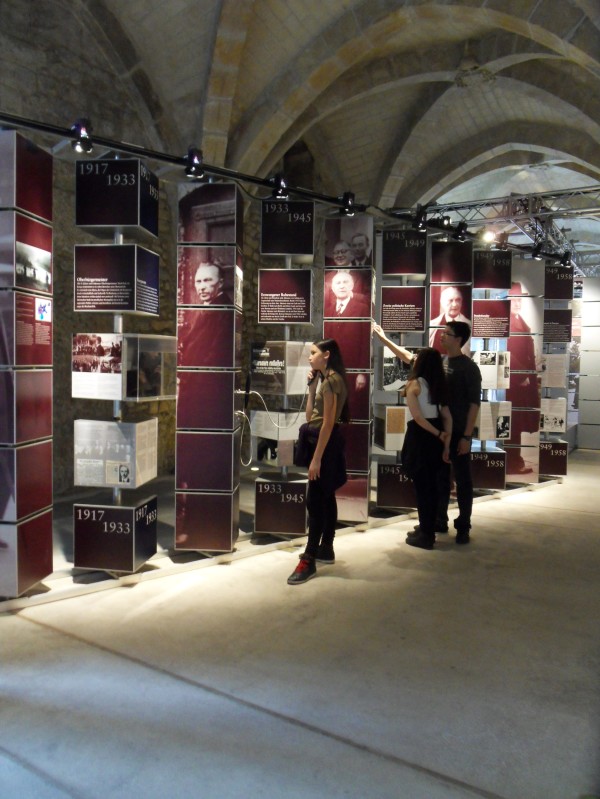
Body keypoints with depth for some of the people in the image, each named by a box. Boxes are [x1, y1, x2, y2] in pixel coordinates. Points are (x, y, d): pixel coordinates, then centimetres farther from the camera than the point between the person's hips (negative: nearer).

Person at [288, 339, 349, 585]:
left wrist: (316, 458, -24)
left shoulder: (331, 380, -16)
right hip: (322, 440, 10)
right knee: (325, 497, 15)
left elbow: (328, 423, -22)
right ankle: (326, 549, 26)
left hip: (326, 443, -10)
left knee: (315, 500, -9)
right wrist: (311, 386, 7)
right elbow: (310, 416, 13)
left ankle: (308, 561, -5)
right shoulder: (324, 380, 14)